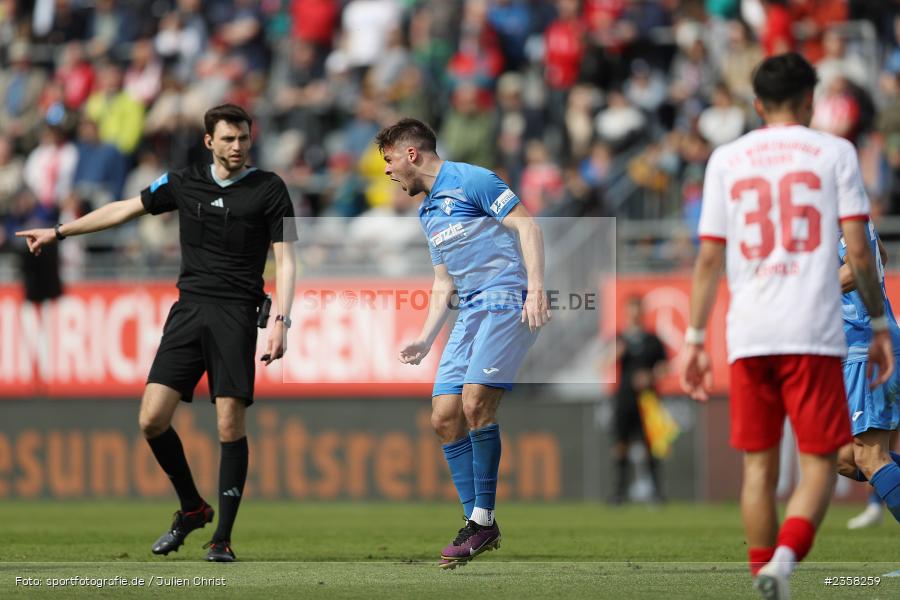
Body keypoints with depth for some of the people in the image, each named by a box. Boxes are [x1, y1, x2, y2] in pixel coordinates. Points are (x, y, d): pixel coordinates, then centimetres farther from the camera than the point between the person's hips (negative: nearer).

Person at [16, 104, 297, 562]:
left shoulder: (269, 189, 2)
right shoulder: (184, 183, 12)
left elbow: (284, 260, -1)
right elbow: (125, 209, 23)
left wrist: (280, 322, -13)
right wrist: (59, 232, 28)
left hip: (236, 313, -4)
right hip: (188, 309, 4)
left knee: (230, 423, -11)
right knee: (152, 419, -6)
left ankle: (222, 537, -1)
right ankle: (192, 508, 16)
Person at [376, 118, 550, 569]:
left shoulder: (470, 180, -4)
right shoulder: (428, 213, 23)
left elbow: (527, 227, -10)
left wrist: (536, 288, -20)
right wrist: (424, 340, 18)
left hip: (506, 299, -9)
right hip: (471, 311, 9)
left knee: (475, 404, -21)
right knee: (444, 418, 0)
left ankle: (484, 519, -15)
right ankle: (477, 526, 5)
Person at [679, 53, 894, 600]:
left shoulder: (727, 159, 10)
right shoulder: (834, 152, 4)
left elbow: (709, 258, 7)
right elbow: (858, 250, -2)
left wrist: (695, 339, 11)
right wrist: (879, 324, 7)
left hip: (748, 335, 3)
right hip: (814, 331, -3)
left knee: (760, 466, 10)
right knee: (820, 462, 1)